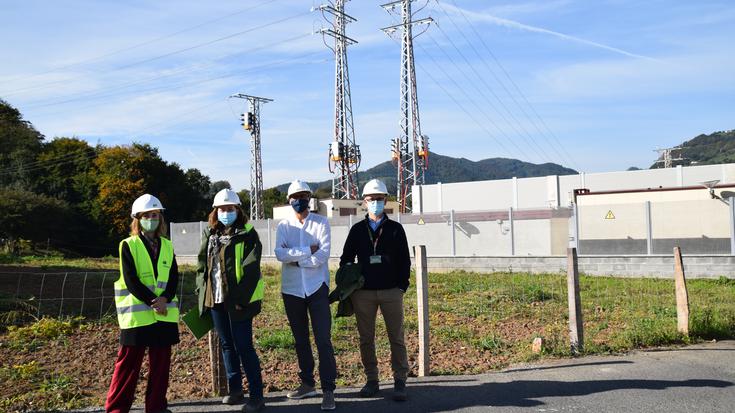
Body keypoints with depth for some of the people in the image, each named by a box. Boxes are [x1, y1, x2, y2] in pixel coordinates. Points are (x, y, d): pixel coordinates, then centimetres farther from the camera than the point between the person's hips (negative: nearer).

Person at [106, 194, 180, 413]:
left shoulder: (167, 246, 10)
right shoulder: (128, 245, -2)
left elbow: (174, 277, 4)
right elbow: (130, 280, -11)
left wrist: (164, 299, -14)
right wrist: (152, 302, -17)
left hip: (165, 314, 4)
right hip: (137, 313, -4)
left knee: (161, 362, 9)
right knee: (129, 363, 4)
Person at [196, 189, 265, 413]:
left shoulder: (247, 234, -7)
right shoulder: (210, 235, 12)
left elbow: (251, 269, -14)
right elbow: (202, 264, 17)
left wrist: (241, 298, -19)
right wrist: (202, 291, 8)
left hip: (237, 300, -6)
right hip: (215, 300, 6)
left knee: (243, 347, -4)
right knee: (227, 345, 15)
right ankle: (235, 389, 28)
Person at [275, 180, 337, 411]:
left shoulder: (321, 223, 0)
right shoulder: (283, 226, 5)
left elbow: (323, 255, -13)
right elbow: (280, 254, -13)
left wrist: (295, 259, -13)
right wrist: (308, 250, -15)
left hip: (317, 287, -3)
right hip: (292, 289, 3)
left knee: (323, 339, -7)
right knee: (300, 340, 14)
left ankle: (328, 390, -2)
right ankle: (307, 384, 28)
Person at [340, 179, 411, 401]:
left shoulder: (395, 229, 6)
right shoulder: (357, 229, 9)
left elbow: (404, 260, 5)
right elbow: (346, 259, 13)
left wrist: (402, 285, -3)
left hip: (391, 292, -1)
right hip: (363, 293, 2)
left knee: (396, 339, 1)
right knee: (366, 339, 7)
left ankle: (400, 382, 9)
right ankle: (372, 381, 19)